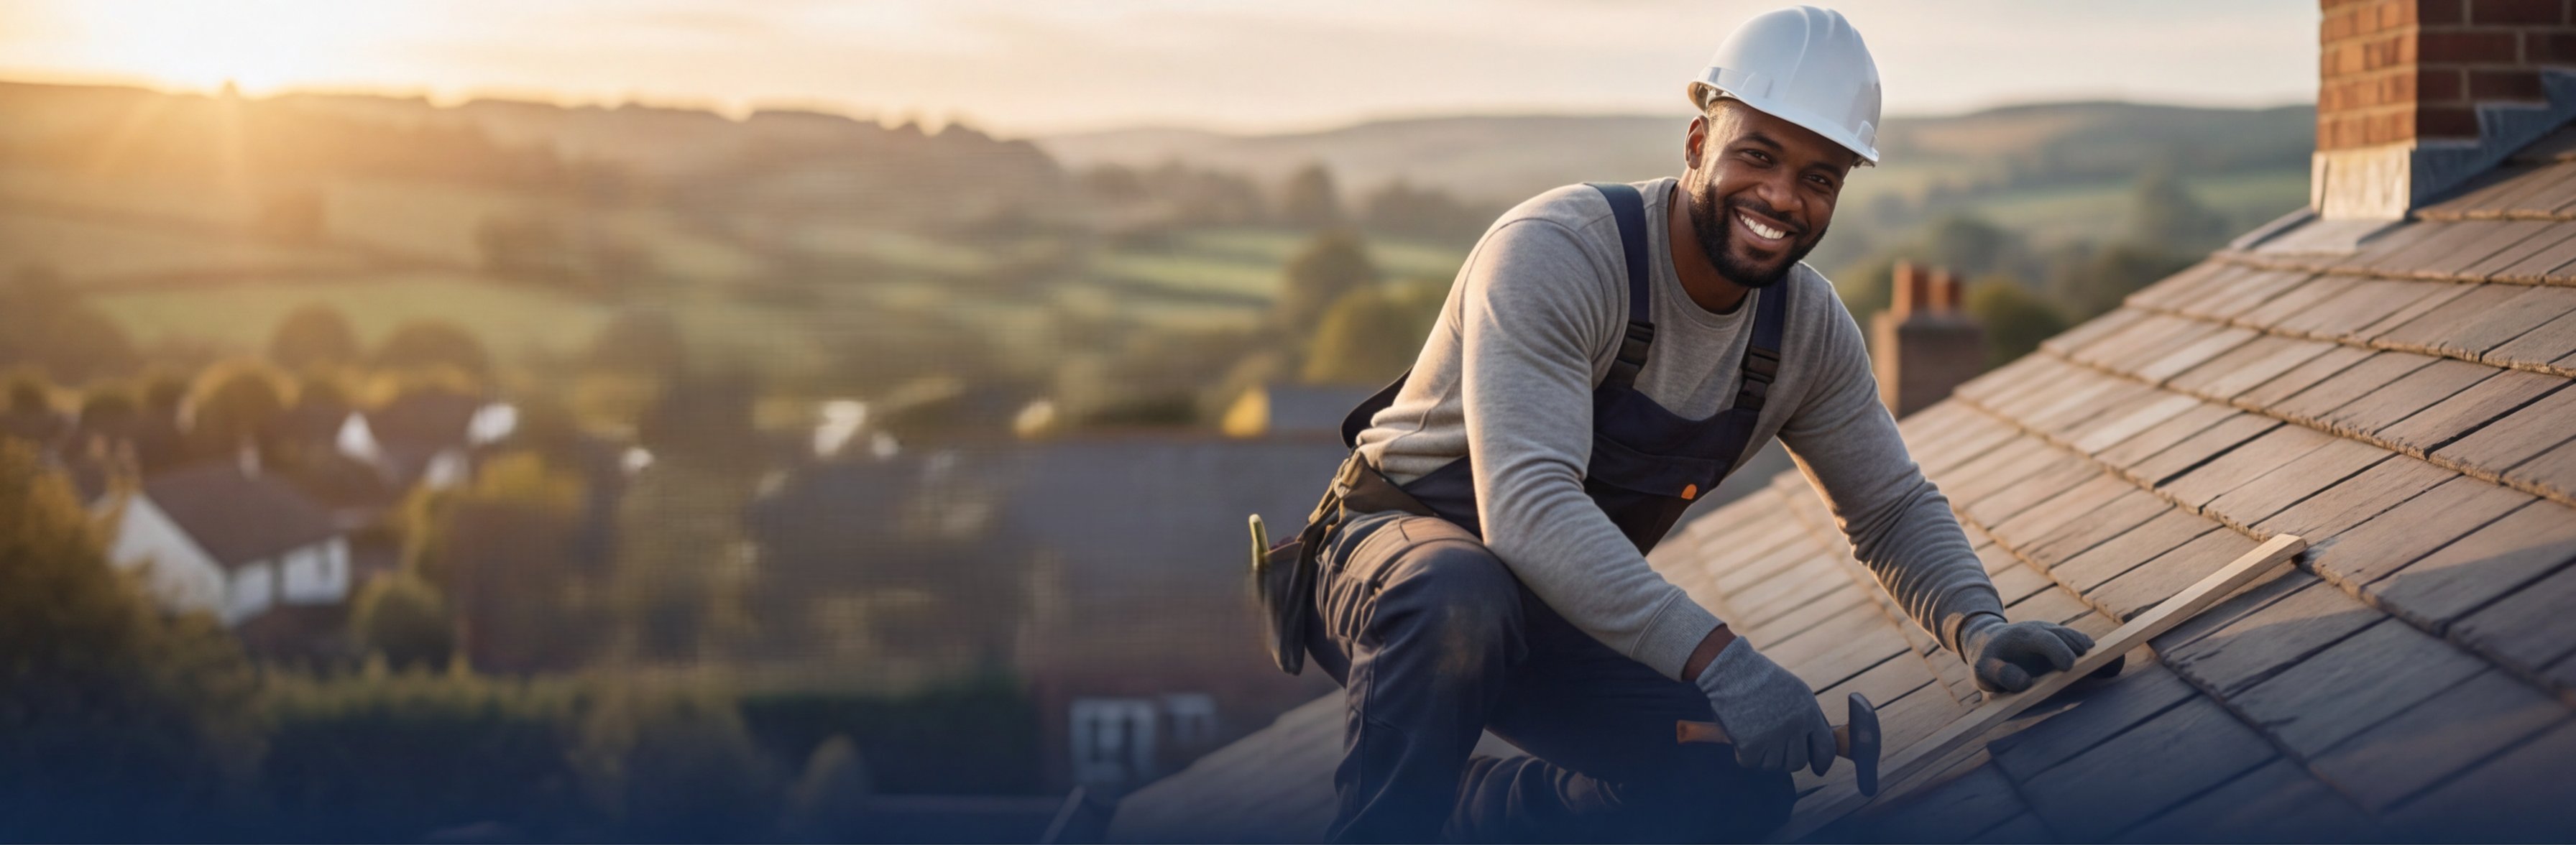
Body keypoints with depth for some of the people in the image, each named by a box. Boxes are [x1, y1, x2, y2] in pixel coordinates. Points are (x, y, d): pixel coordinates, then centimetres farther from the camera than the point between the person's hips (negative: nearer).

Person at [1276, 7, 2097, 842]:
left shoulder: (1811, 330, -4)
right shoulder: (1556, 250, -26)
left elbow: (1894, 508, 7)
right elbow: (1528, 507, -38)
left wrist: (1976, 624, -16)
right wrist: (1716, 658, -47)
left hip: (1565, 616, 7)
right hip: (1396, 553, -7)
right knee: (1462, 601, -41)